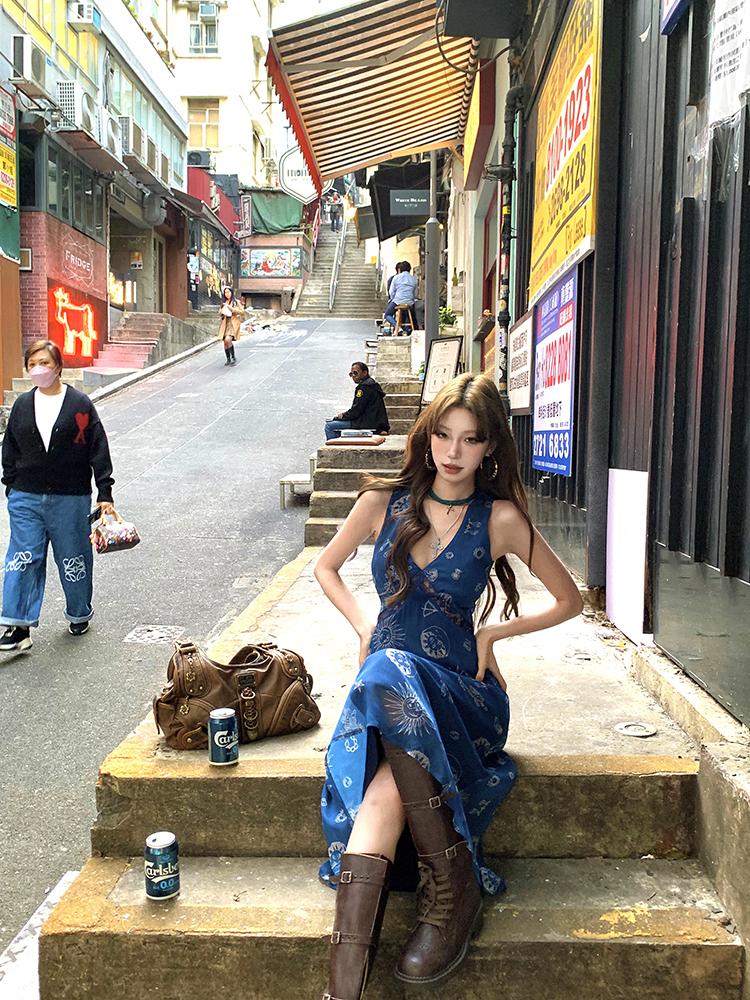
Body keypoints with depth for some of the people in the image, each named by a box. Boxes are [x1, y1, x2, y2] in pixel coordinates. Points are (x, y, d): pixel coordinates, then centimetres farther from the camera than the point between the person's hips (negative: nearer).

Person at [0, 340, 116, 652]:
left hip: (71, 498, -2)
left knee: (74, 560, 9)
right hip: (26, 499, 3)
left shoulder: (80, 403, -3)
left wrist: (104, 493, -6)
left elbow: (98, 448, -3)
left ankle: (80, 615, 29)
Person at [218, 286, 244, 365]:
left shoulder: (236, 302, 1)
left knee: (228, 340, -24)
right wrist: (222, 312, -1)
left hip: (233, 323, -5)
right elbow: (219, 313, 23)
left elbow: (242, 312, -6)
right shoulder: (223, 303, 15)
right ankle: (228, 359, 18)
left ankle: (233, 357, -10)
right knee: (225, 342, 3)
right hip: (225, 323, 5)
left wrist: (231, 309, -14)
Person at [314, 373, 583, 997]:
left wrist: (492, 633, 2)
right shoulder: (384, 501, 5)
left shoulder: (500, 518, -1)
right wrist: (365, 627, 6)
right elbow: (326, 568, 20)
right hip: (384, 680, 2)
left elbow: (569, 601, 9)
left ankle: (451, 888, -22)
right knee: (384, 792, -32)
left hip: (459, 689, -1)